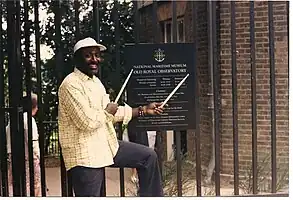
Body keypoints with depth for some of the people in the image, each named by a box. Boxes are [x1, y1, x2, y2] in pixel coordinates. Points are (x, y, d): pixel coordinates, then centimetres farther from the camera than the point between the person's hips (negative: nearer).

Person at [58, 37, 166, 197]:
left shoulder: (95, 81, 13)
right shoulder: (71, 84, -17)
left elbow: (110, 114, 20)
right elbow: (87, 121, -27)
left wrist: (143, 110, 18)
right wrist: (108, 110, -8)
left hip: (107, 146, 9)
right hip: (85, 156, -9)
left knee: (148, 156, 13)